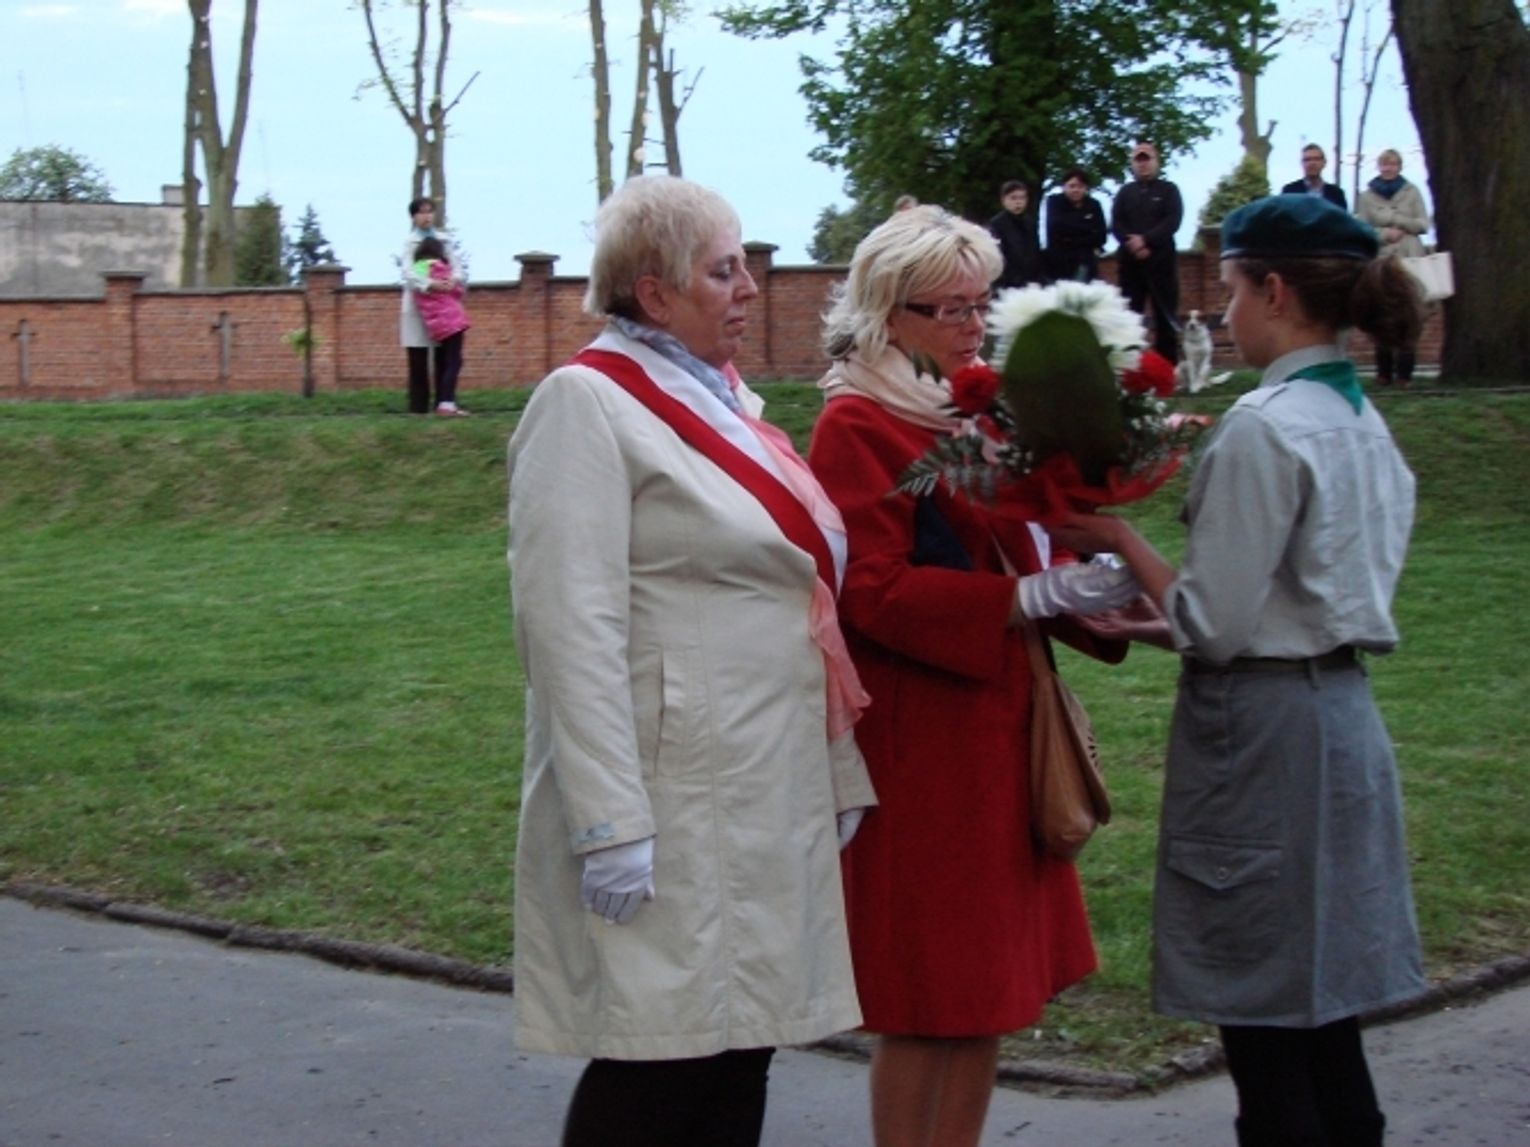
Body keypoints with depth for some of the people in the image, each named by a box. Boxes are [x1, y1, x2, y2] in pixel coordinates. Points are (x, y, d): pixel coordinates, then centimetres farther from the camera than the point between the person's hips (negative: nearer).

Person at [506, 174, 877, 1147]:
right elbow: (572, 627, -18)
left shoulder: (726, 400, 16)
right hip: (671, 810, -8)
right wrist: (610, 824, -23)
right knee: (659, 1067, -4)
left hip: (770, 800, 8)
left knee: (741, 1048, 11)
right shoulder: (589, 403, -9)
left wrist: (838, 774, 17)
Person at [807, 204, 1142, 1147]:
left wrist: (1091, 593, -3)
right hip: (918, 737, -9)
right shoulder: (857, 426, -13)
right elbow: (875, 592, -20)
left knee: (990, 979, 13)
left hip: (998, 720, 9)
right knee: (926, 995, -1)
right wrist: (1034, 596, -24)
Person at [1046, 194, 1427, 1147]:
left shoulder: (1263, 427, -17)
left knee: (1263, 1024, -1)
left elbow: (1214, 626, -17)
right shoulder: (1365, 422, 10)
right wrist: (1151, 614, 16)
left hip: (1265, 728, -9)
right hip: (1345, 714, 9)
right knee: (1324, 1013, 15)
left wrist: (1121, 538, -4)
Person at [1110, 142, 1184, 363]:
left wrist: (1145, 240, -17)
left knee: (1166, 315, -3)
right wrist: (1132, 244, -14)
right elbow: (1116, 225, 4)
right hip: (1130, 261, 2)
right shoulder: (1125, 192, 15)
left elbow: (1172, 222, -5)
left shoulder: (1168, 190, 9)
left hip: (1161, 260, -2)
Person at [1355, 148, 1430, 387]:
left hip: (1409, 260, 0)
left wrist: (1396, 220, -6)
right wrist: (1385, 234, -10)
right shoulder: (1367, 196, 8)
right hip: (1379, 260, 0)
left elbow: (1423, 224, 4)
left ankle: (1404, 371, -4)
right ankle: (1384, 371, 1)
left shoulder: (1411, 192, 9)